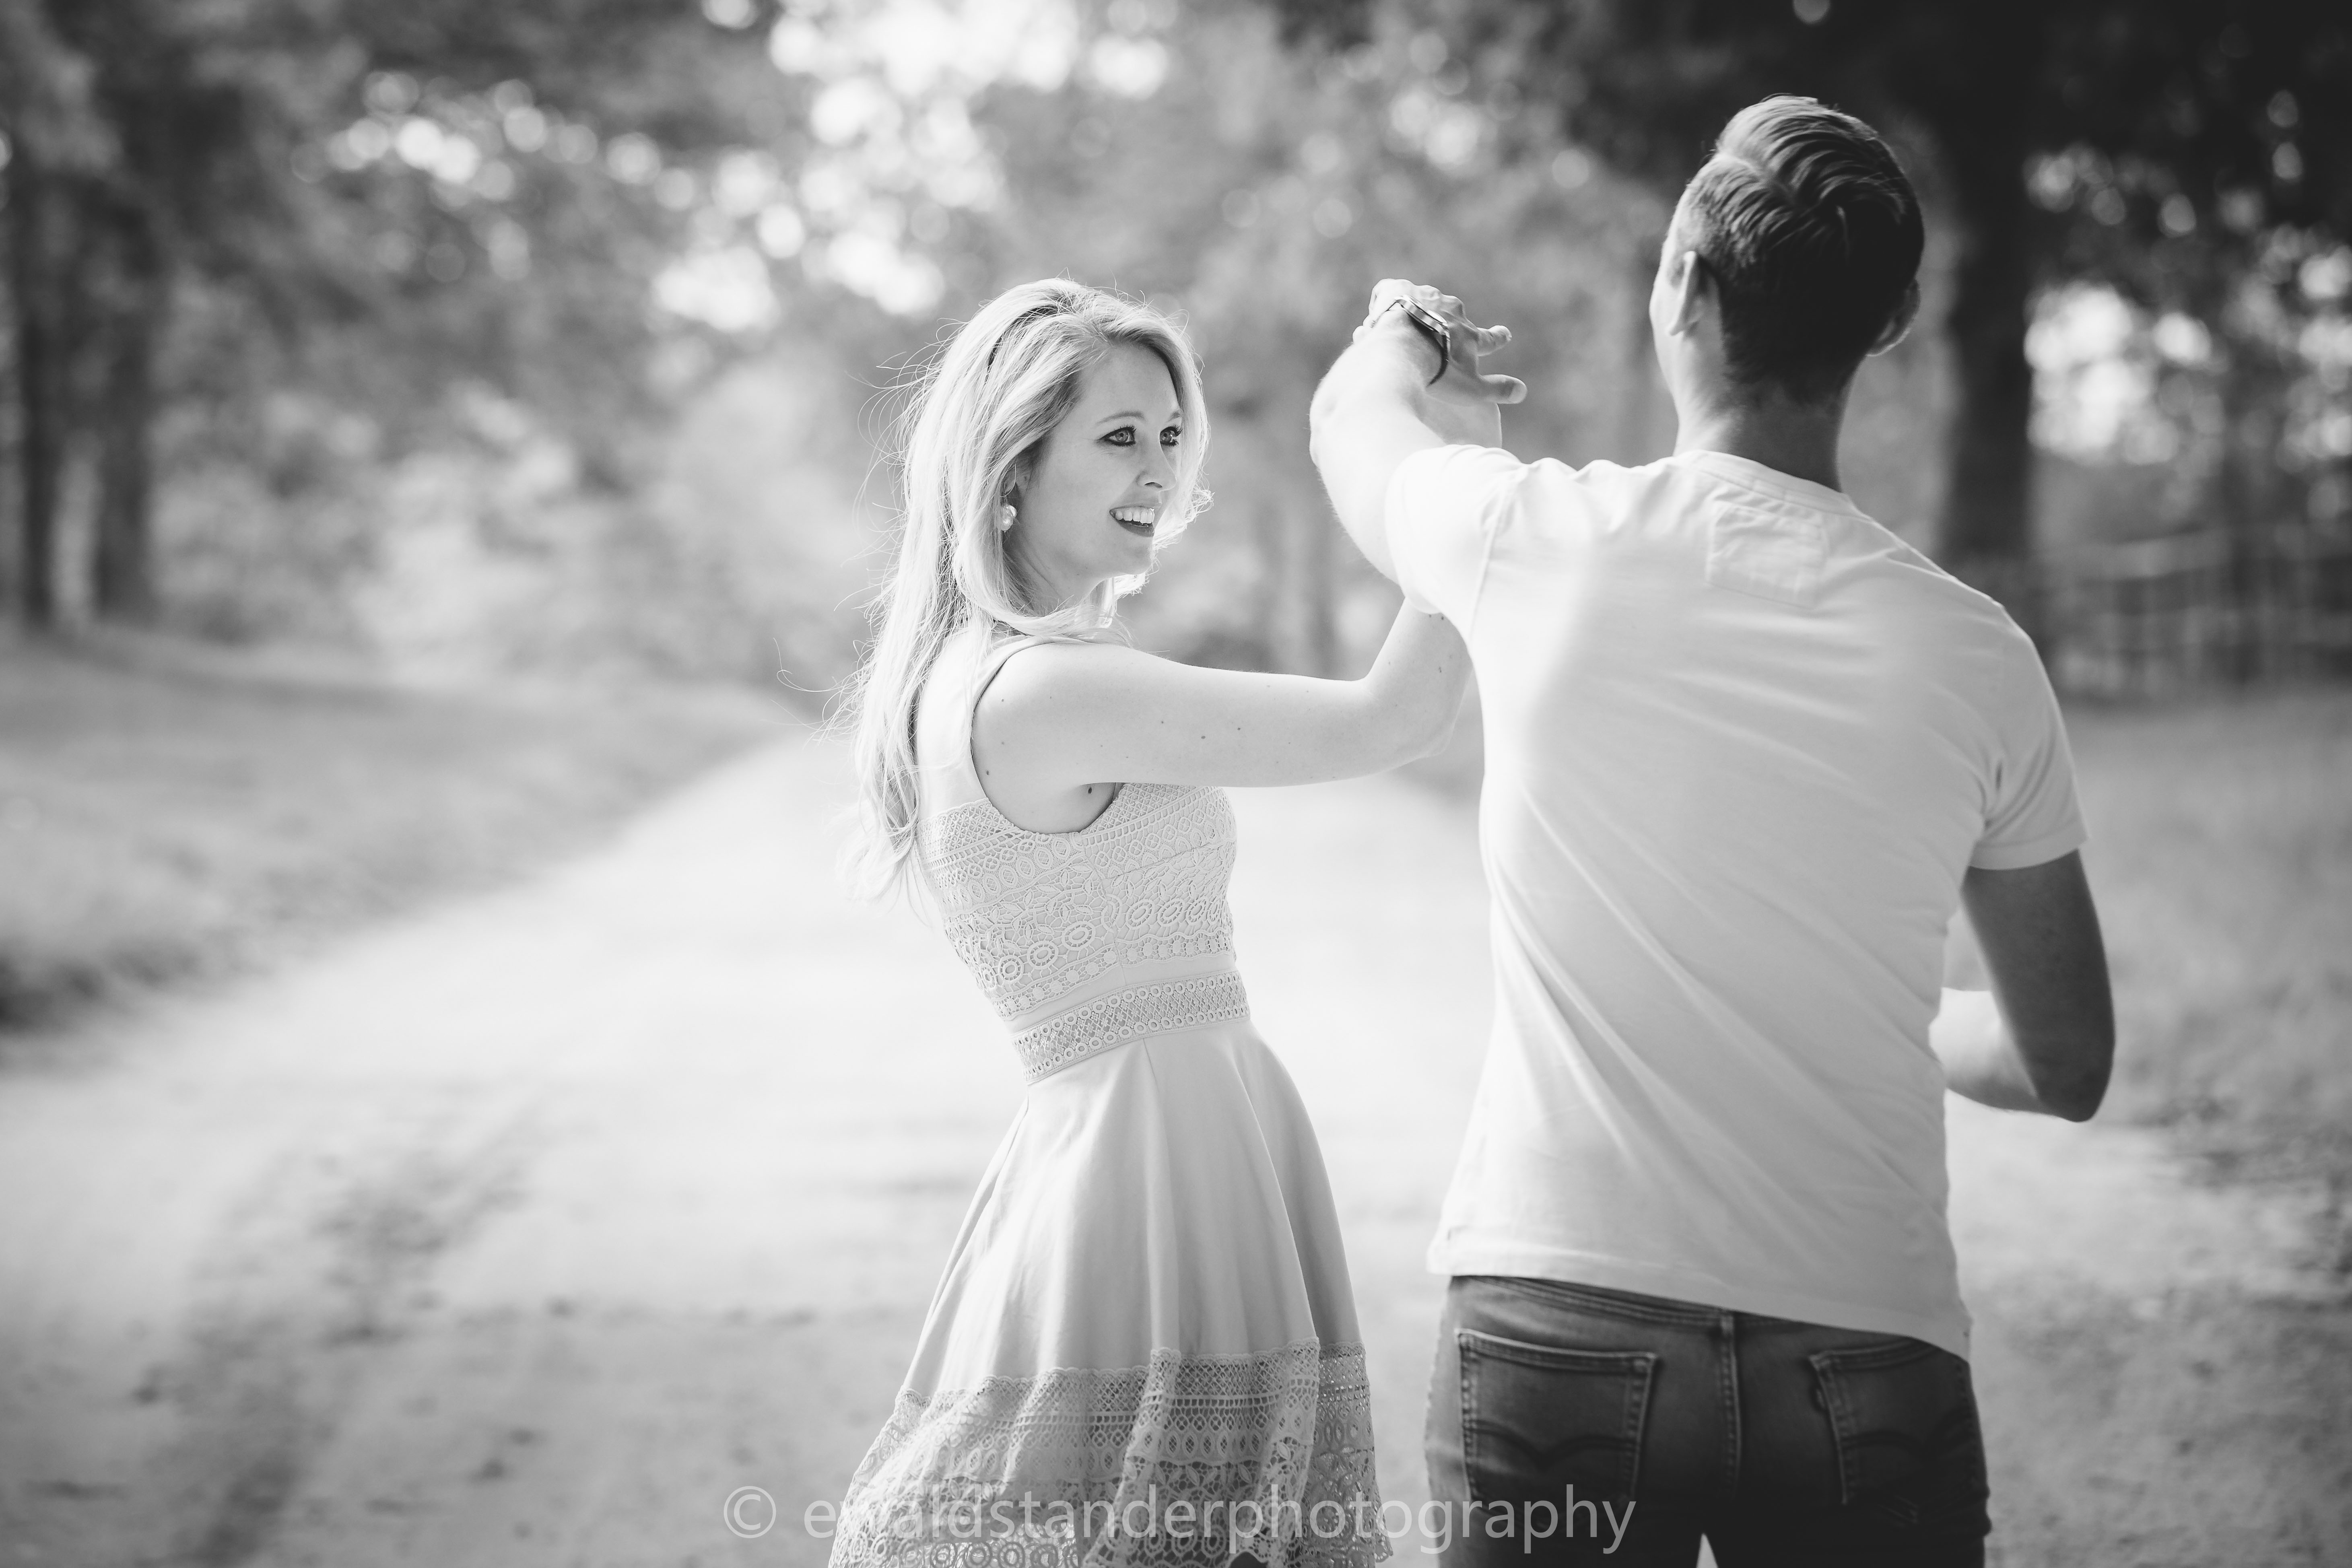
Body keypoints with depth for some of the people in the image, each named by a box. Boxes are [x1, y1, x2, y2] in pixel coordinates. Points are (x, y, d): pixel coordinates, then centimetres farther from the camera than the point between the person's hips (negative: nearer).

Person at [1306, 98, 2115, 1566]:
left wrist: (1412, 335, 45)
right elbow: (2069, 1066, 10)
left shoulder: (1540, 543, -4)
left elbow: (1356, 413, 22)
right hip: (1869, 1356, 1)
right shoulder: (1973, 656, -2)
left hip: (1555, 1322, -1)